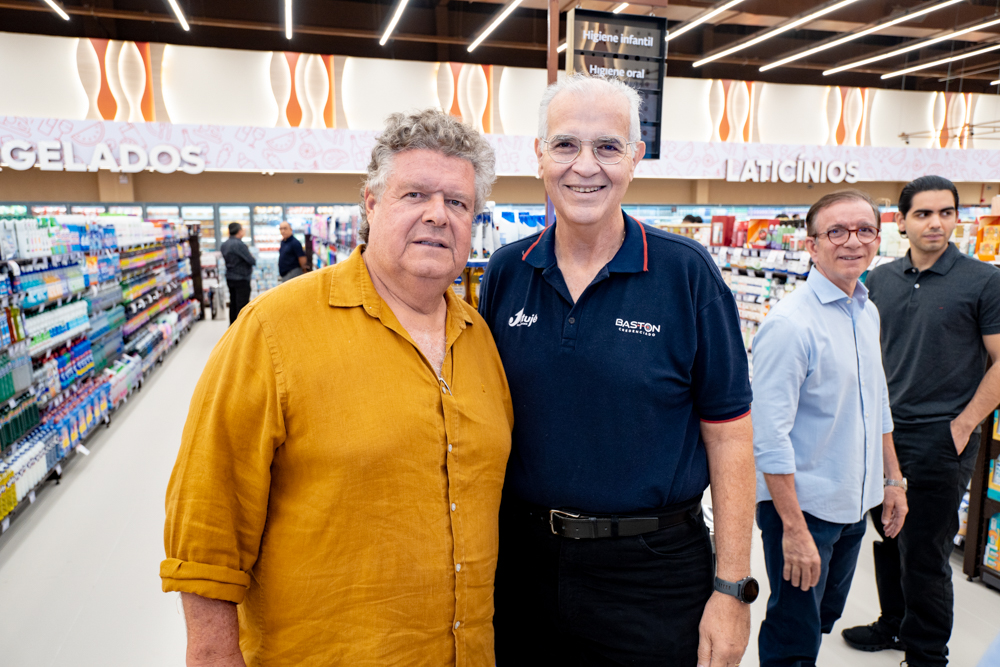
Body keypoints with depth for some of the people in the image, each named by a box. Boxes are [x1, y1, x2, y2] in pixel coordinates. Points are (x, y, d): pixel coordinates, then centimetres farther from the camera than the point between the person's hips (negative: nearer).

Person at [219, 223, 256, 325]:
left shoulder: (224, 244, 7)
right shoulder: (239, 244, -20)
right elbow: (252, 261, -18)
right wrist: (253, 257, 5)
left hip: (230, 277, 9)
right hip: (241, 279, -9)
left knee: (233, 304, 16)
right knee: (242, 305, -3)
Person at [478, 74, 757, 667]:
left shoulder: (687, 273, -10)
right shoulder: (506, 272, -1)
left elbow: (728, 433, -8)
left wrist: (732, 588, -9)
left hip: (654, 569, -3)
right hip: (523, 560, 3)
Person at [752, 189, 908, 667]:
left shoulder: (868, 313, 7)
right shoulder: (791, 323, -21)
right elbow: (770, 435, -23)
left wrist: (893, 479, 18)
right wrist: (794, 528, -23)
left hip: (854, 503, 8)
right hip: (802, 505, -8)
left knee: (824, 618, 24)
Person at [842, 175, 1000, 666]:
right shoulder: (880, 280, 5)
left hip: (939, 440, -5)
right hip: (883, 432, 5)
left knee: (924, 553, 5)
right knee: (888, 538, 18)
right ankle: (894, 625, 38)